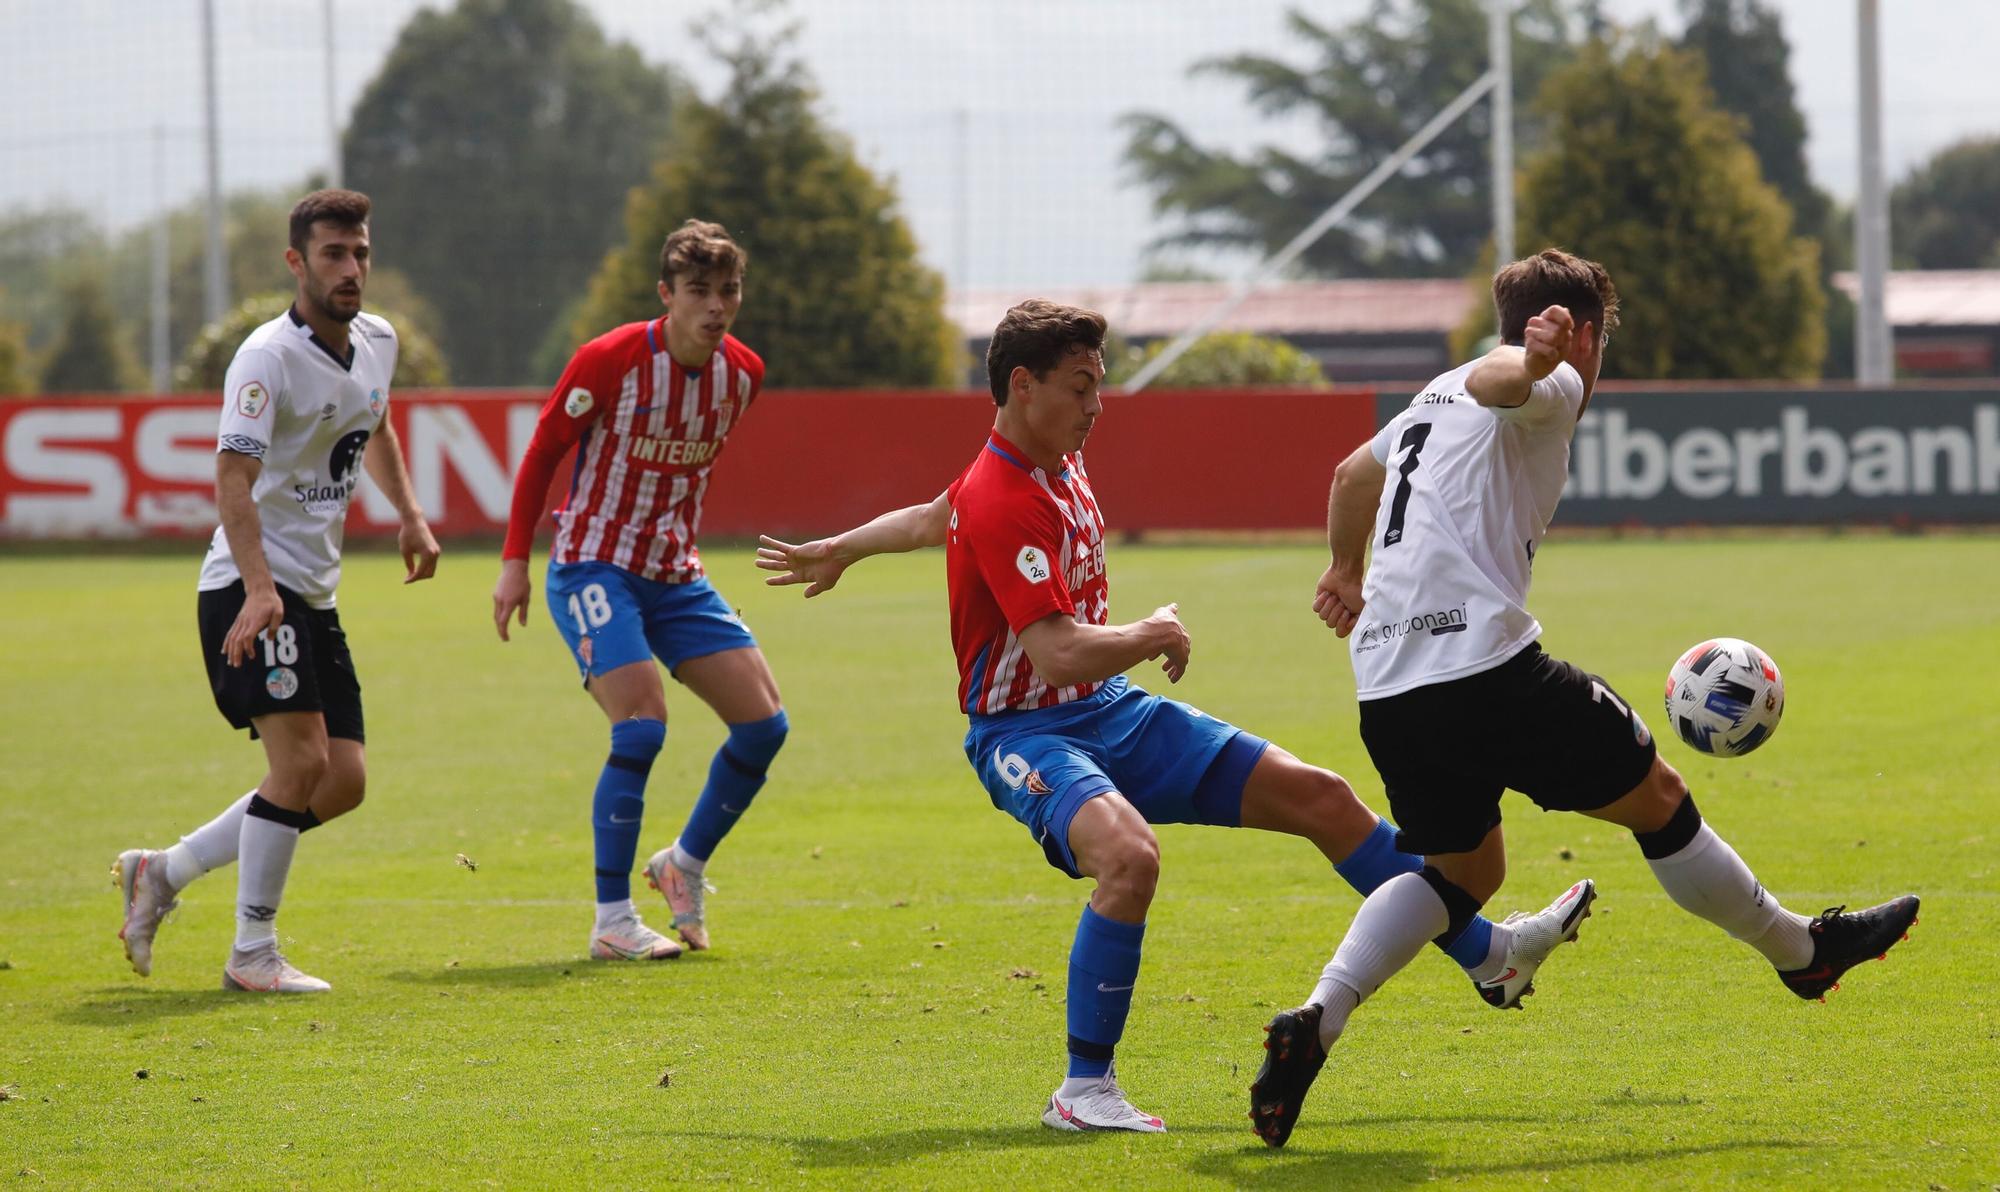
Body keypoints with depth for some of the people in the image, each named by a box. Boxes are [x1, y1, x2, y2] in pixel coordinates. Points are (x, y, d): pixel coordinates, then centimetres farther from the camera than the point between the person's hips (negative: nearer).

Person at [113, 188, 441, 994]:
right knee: (301, 759, -19)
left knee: (343, 783, 5)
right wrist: (258, 588, -37)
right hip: (252, 589, -8)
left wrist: (409, 515, 21)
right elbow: (233, 475, -26)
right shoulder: (269, 357, -17)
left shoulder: (377, 343, 9)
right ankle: (253, 956, -8)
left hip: (315, 596, 8)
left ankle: (162, 872, 17)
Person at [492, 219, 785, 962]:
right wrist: (515, 559, -9)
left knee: (764, 722, -2)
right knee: (643, 724, -22)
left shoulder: (743, 373, -1)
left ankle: (686, 864, 21)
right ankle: (613, 921, -13)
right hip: (594, 567, -6)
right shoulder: (609, 362, -17)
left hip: (676, 574, 6)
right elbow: (542, 451, -7)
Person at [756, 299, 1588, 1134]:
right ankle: (1083, 1090, -26)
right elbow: (1059, 655, -30)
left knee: (1320, 797, 5)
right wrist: (1155, 635, -12)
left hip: (1111, 714, 9)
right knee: (1129, 854, -39)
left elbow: (935, 518, 24)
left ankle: (1487, 955, 17)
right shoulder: (1001, 502, -23)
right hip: (1025, 734, -9)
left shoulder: (1059, 461, 7)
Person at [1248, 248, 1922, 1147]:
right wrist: (1537, 360, -48)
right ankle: (1801, 951, 22)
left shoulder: (1436, 399, 27)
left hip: (1386, 688, 8)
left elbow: (1352, 475, 44)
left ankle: (1314, 1023, 0)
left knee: (1463, 870, 19)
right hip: (1483, 661, -8)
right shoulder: (1553, 387, 0)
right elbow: (1494, 379, -25)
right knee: (1656, 797, 8)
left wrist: (1347, 570, 62)